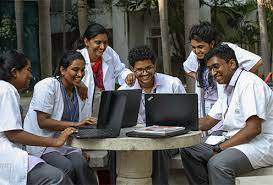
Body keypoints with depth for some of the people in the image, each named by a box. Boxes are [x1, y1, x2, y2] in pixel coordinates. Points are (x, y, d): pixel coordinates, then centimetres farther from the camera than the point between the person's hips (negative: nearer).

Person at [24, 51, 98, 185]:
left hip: (66, 143, 5)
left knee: (81, 164, -26)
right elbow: (42, 122, -17)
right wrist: (75, 124, -24)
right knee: (67, 167, -30)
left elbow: (83, 126, 11)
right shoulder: (47, 86, -10)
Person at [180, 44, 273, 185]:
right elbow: (208, 122, 18)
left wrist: (220, 148, -20)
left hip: (260, 144, -10)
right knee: (188, 151, 0)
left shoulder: (250, 82, -14)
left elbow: (254, 128, -23)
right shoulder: (228, 89, 17)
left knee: (217, 163, -34)